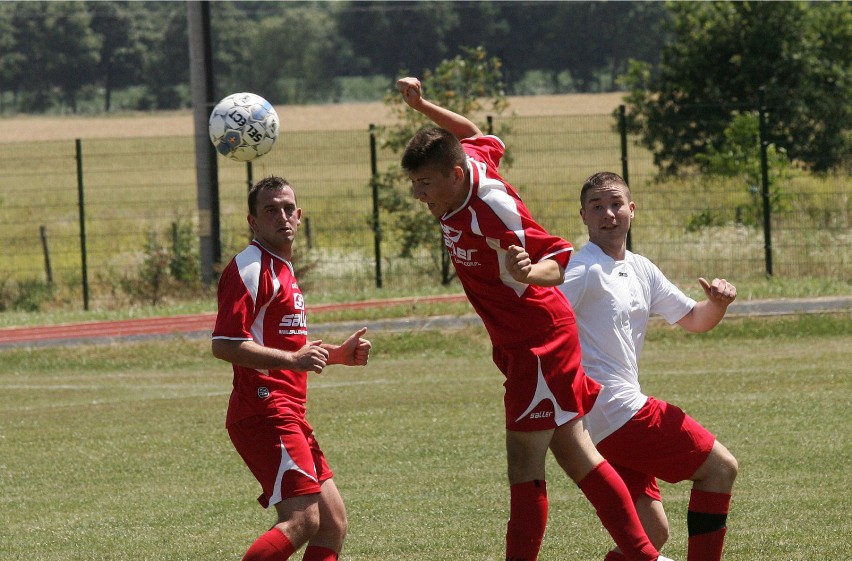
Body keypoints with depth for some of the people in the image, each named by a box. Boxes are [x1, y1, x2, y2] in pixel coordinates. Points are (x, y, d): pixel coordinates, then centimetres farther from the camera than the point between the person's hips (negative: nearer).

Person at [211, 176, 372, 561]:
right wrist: (293, 360, -26)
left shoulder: (281, 269, 22)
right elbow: (224, 344, -20)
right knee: (302, 520, -20)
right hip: (264, 411, -10)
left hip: (289, 415, 10)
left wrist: (339, 354, 18)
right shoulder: (251, 267, -10)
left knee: (333, 522, 8)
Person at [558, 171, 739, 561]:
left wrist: (717, 302, 0)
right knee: (720, 467, 0)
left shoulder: (641, 270, 16)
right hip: (620, 413, -9)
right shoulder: (583, 271, -11)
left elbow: (693, 319, 20)